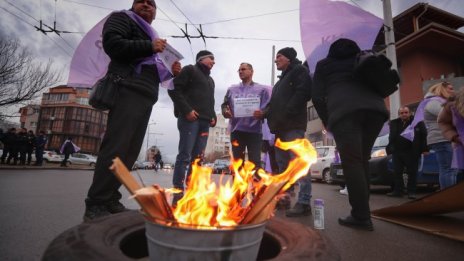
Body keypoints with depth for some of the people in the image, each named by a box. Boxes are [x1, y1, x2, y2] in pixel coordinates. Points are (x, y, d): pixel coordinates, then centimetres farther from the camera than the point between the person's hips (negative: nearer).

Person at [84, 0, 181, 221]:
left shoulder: (151, 36, 33)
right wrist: (149, 47, -9)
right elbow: (112, 43, -8)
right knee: (116, 148, -15)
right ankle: (95, 205, -9)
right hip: (128, 91, -8)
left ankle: (110, 200, 8)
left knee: (130, 151, 2)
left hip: (146, 97, 8)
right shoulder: (122, 18, 13)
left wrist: (169, 71, 15)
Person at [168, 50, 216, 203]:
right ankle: (178, 193, -7)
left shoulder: (210, 80, 29)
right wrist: (186, 110, -15)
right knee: (185, 156, -11)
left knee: (198, 158, 5)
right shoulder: (190, 70, 7)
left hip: (204, 122, 8)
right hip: (190, 119, -7)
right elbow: (174, 90, -5)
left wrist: (213, 117, 10)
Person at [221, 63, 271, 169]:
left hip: (254, 131, -3)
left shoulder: (261, 89, 8)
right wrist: (225, 111, -6)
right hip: (236, 130, 3)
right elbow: (224, 105, 16)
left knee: (255, 162, -4)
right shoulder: (232, 89, 16)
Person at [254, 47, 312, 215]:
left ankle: (304, 202, -12)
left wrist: (286, 113, -20)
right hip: (280, 126, 10)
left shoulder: (299, 70, 4)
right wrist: (264, 113, 7)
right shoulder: (281, 80, 31)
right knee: (282, 164, 10)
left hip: (293, 124, -9)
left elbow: (304, 92, -13)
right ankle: (284, 197, 17)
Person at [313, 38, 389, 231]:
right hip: (375, 107, 4)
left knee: (352, 162, -6)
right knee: (362, 160, 10)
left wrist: (326, 121, 21)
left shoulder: (323, 64, 23)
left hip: (344, 109, -4)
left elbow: (317, 96, 12)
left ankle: (361, 217, -8)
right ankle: (361, 212, 12)